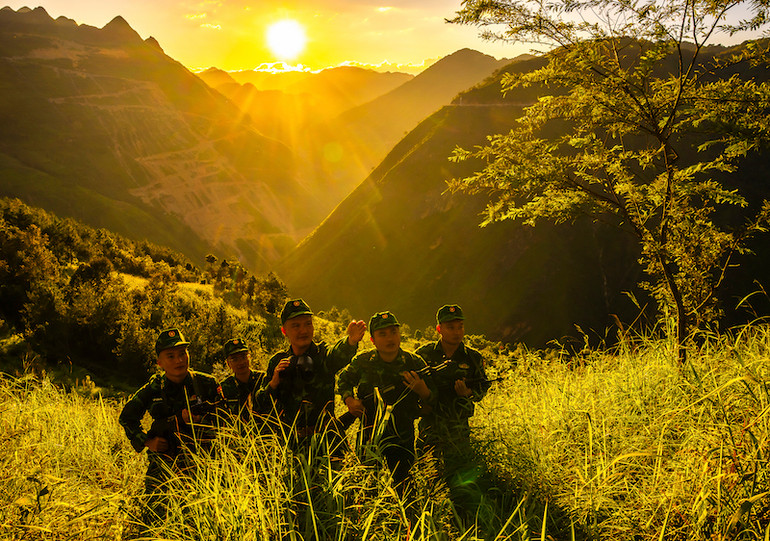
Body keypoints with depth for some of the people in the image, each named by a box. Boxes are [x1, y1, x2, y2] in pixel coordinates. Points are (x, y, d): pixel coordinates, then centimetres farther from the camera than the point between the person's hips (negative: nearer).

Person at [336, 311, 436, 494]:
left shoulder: (415, 364, -5)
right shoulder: (362, 362, -4)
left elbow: (432, 405, 1)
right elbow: (343, 379, 17)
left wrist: (423, 391, -21)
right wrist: (349, 400, -2)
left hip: (403, 439, 0)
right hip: (370, 437, 1)